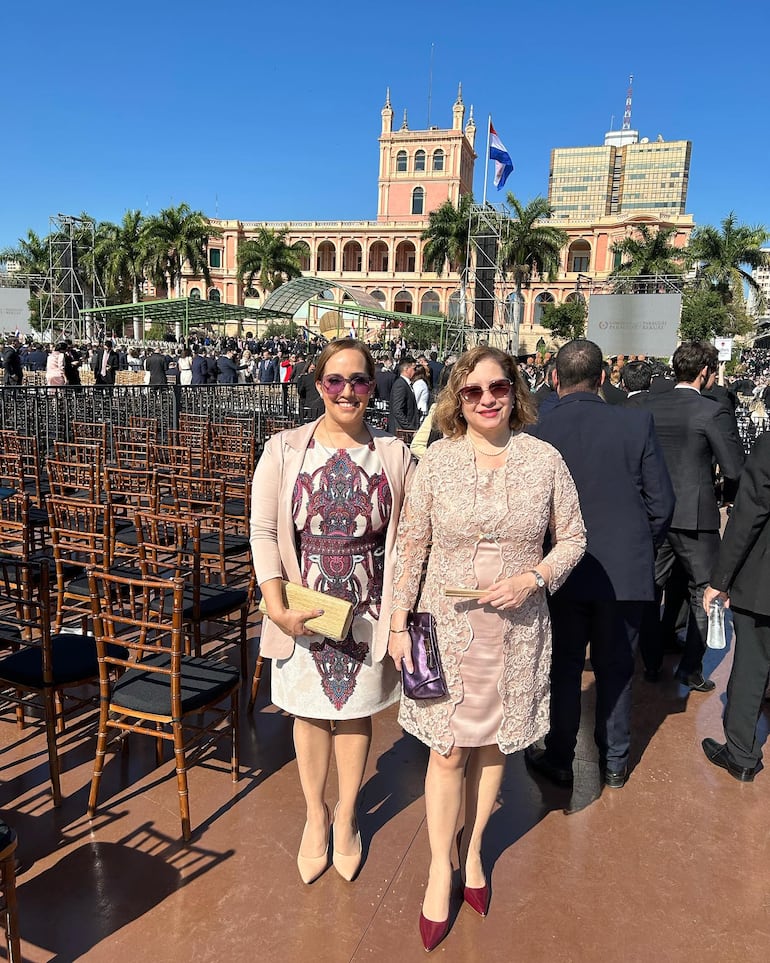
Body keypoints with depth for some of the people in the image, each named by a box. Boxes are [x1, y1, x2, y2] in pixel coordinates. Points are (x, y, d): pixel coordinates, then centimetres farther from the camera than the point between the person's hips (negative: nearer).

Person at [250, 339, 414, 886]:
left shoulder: (394, 455, -4)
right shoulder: (284, 450, -6)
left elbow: (406, 540, -1)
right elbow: (264, 532, -6)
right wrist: (277, 607, -16)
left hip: (368, 610, 0)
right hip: (303, 609, 0)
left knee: (356, 712, 16)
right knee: (310, 712, 16)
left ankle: (346, 816, 40)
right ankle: (315, 814, 40)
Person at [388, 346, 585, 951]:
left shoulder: (545, 460, -4)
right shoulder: (436, 462, -5)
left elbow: (573, 537, 4)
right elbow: (410, 545, -1)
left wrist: (534, 578, -14)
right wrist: (398, 624, -2)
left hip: (516, 631, 1)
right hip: (448, 628, -1)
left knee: (492, 744, 16)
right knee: (448, 751, 7)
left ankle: (472, 850, 39)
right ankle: (440, 868, 28)